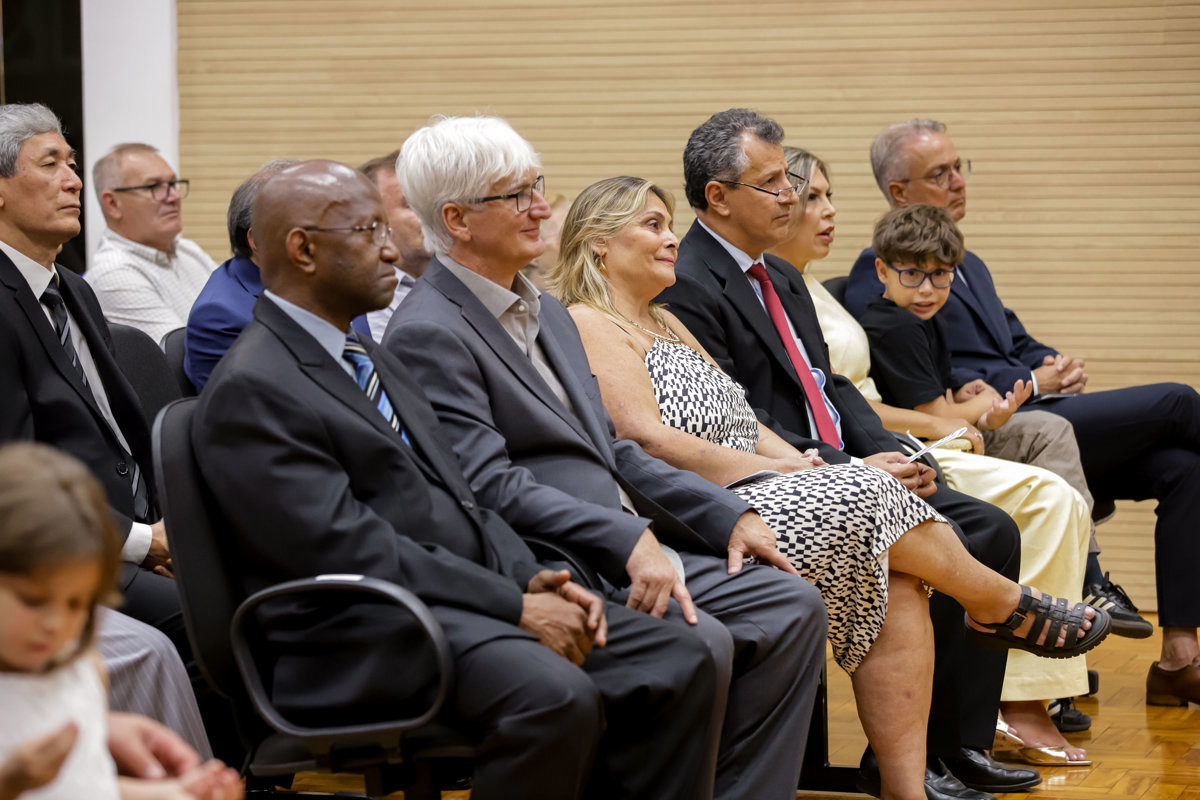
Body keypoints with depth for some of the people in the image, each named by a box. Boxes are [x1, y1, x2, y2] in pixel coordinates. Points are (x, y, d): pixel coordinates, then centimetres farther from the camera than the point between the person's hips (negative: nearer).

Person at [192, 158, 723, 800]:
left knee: (679, 666, -5)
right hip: (372, 639, -9)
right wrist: (515, 605, -17)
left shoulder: (374, 361, 21)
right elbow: (352, 552, -18)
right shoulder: (250, 390, -10)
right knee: (555, 695, -34)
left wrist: (533, 578, 1)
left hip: (471, 596, 9)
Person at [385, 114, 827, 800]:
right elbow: (493, 486, -19)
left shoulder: (546, 313, 19)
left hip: (633, 548, 9)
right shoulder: (429, 333, -11)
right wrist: (628, 540, -26)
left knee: (792, 607, -5)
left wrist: (728, 514, 9)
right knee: (698, 642, -29)